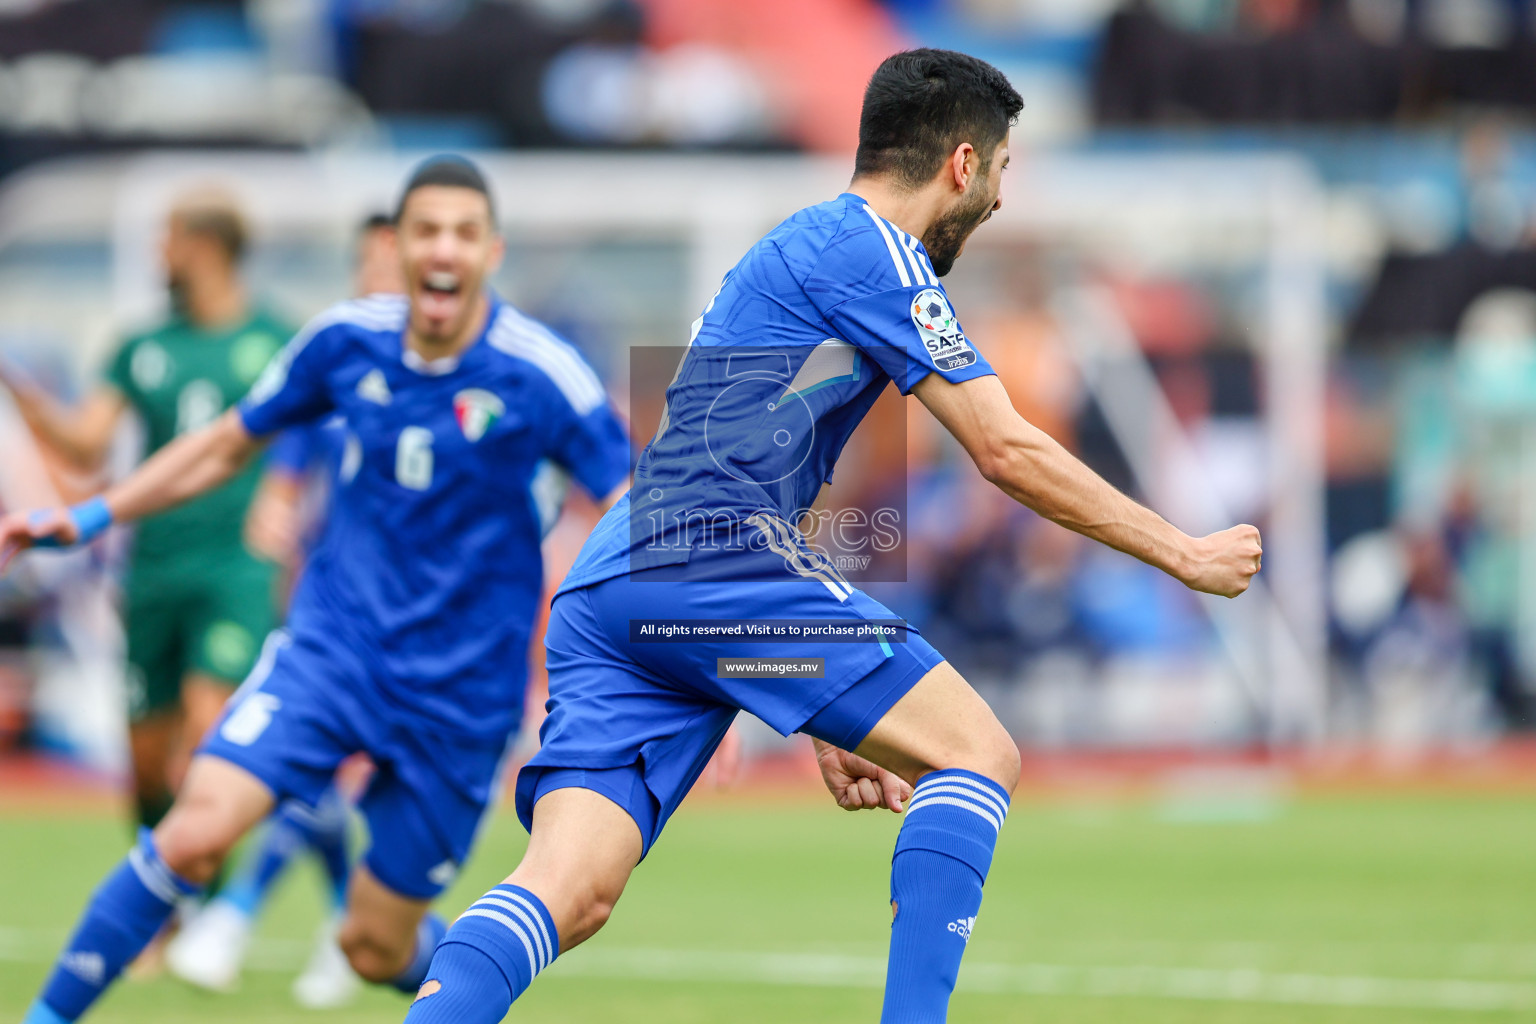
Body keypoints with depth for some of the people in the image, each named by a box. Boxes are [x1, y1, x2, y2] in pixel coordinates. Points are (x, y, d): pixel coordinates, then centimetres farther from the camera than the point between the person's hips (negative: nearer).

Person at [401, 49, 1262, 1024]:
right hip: (711, 558, -9)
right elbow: (1008, 450, -3)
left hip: (606, 588, 9)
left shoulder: (798, 250, 31)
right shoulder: (868, 248, 1)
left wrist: (823, 724, 33)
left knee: (569, 896, -7)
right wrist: (1184, 554, 8)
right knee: (977, 753, -1)